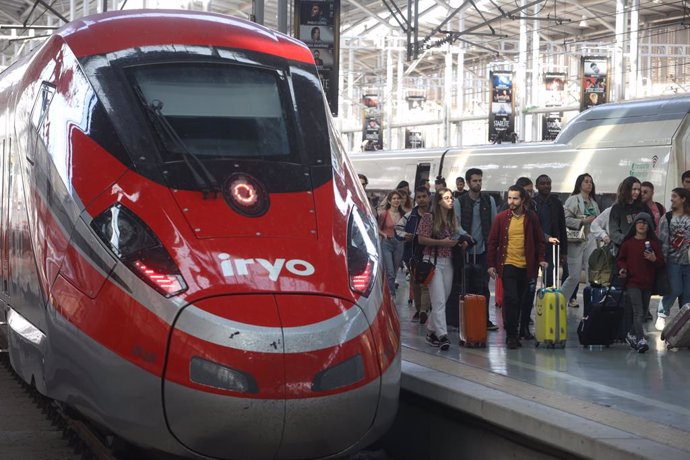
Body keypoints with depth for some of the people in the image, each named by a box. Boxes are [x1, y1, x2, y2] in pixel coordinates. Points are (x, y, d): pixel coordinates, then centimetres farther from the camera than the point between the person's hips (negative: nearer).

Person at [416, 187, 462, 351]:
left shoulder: (453, 219, 13)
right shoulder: (429, 217, -6)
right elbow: (421, 239, -10)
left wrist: (458, 242, 2)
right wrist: (441, 242, -17)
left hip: (448, 262, 6)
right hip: (433, 260, -6)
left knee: (443, 299, 8)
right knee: (439, 300, -12)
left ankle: (431, 330, 22)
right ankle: (442, 335, -15)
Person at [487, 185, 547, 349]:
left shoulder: (532, 217, 3)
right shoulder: (501, 218, 0)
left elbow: (539, 240, 9)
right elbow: (492, 242, 2)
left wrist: (541, 259, -3)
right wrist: (491, 264, -2)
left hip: (526, 266, 2)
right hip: (508, 265, -2)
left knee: (519, 301, 8)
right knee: (511, 299, -11)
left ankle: (513, 332, 20)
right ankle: (511, 335, -3)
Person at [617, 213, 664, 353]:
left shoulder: (654, 243, 7)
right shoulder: (628, 243, 4)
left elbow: (661, 263, 8)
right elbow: (620, 258, 12)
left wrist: (654, 259, -13)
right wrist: (622, 268, -7)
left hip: (648, 283, 4)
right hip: (632, 282, -3)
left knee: (642, 312, 12)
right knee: (638, 313, -15)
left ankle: (631, 335, 30)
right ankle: (641, 340, -22)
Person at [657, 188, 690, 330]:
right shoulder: (667, 218, 2)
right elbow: (663, 239, -1)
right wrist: (662, 258, -7)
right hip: (673, 260, -2)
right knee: (674, 290, -8)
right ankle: (662, 315, 9)